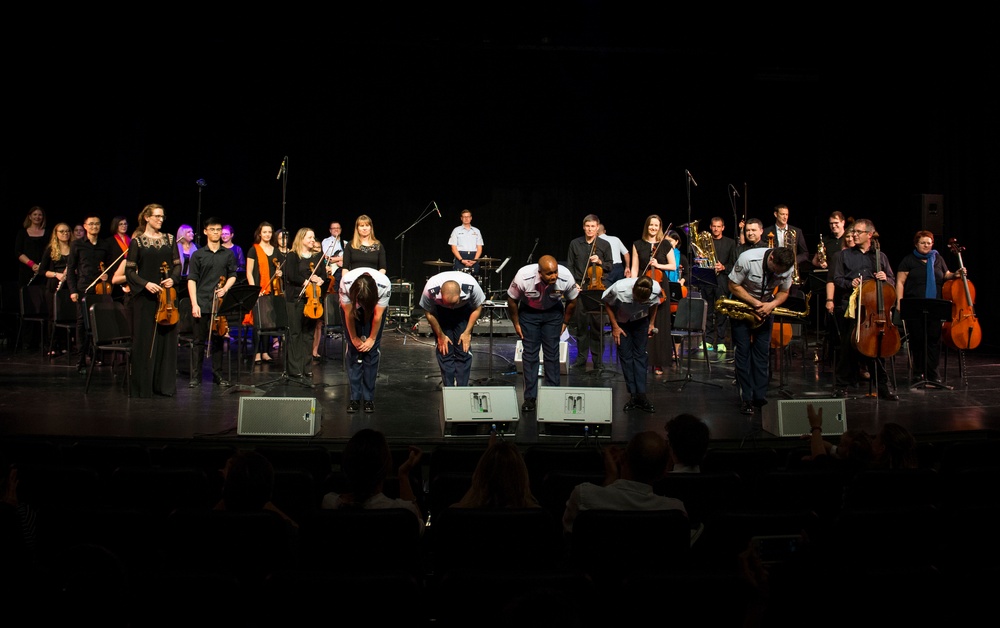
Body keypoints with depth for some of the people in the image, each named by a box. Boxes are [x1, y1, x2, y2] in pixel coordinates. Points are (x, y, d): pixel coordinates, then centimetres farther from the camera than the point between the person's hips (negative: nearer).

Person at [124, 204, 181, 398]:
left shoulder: (169, 239, 10)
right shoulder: (137, 241, 0)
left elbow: (177, 265, 10)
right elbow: (129, 270, -2)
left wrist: (173, 279, -9)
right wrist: (145, 283, -17)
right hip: (145, 297, -3)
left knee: (167, 338, 4)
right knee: (144, 340, -1)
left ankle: (164, 384, 12)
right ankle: (143, 386, 6)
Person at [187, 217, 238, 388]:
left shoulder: (228, 254, 9)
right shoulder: (198, 255, 4)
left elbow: (232, 276, 11)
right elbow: (192, 280, 1)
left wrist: (225, 288, -9)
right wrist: (194, 303, -8)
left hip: (220, 304, 1)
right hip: (201, 304, -1)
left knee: (218, 340, 7)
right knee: (199, 341, 1)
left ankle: (218, 375, 15)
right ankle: (196, 377, 6)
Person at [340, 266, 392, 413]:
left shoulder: (384, 285, -37)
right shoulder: (346, 283, -36)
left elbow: (378, 315, -22)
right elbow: (348, 314, -22)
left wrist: (372, 338, -13)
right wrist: (354, 338, -12)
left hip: (375, 307, 0)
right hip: (351, 307, 0)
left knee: (372, 350, -7)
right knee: (353, 349, -7)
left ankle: (369, 398, -3)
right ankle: (355, 397, -3)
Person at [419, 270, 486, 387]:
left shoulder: (472, 285, -36)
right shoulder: (430, 289, -37)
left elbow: (477, 308, -15)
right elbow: (428, 313, -16)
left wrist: (467, 333, -13)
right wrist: (440, 336, -9)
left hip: (464, 310, 0)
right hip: (440, 311, 0)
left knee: (464, 350, -9)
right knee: (444, 351, -9)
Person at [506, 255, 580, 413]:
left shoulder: (566, 278, -29)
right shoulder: (523, 277, -33)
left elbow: (572, 300, -7)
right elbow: (512, 300, -14)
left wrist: (565, 322, 1)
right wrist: (516, 324, -7)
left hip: (553, 312, 1)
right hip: (528, 312, -1)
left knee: (552, 353, -2)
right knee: (529, 353, -4)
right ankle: (530, 397, 2)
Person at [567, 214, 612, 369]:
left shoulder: (605, 245, 6)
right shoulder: (575, 244, 8)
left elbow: (609, 267, 9)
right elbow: (569, 266, 9)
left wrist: (600, 262, -10)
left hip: (598, 287, -1)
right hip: (579, 287, 1)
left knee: (597, 325, 0)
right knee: (580, 324, 3)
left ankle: (597, 359, 9)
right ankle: (581, 358, 12)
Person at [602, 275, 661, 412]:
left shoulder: (656, 289, -29)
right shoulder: (619, 289, -36)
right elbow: (607, 303, -14)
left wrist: (651, 324, -4)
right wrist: (615, 326, -13)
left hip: (641, 321, 1)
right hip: (621, 321, -1)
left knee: (640, 355, -3)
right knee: (625, 356, -6)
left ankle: (641, 395, -2)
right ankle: (633, 395, -1)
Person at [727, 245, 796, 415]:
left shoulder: (786, 268, -17)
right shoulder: (748, 259, -29)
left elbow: (783, 292, -2)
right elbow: (733, 286, -20)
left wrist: (772, 304, -24)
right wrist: (756, 304, -27)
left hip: (765, 309, 3)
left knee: (762, 352, 0)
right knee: (743, 351, -5)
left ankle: (760, 397, 5)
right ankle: (746, 399, -2)